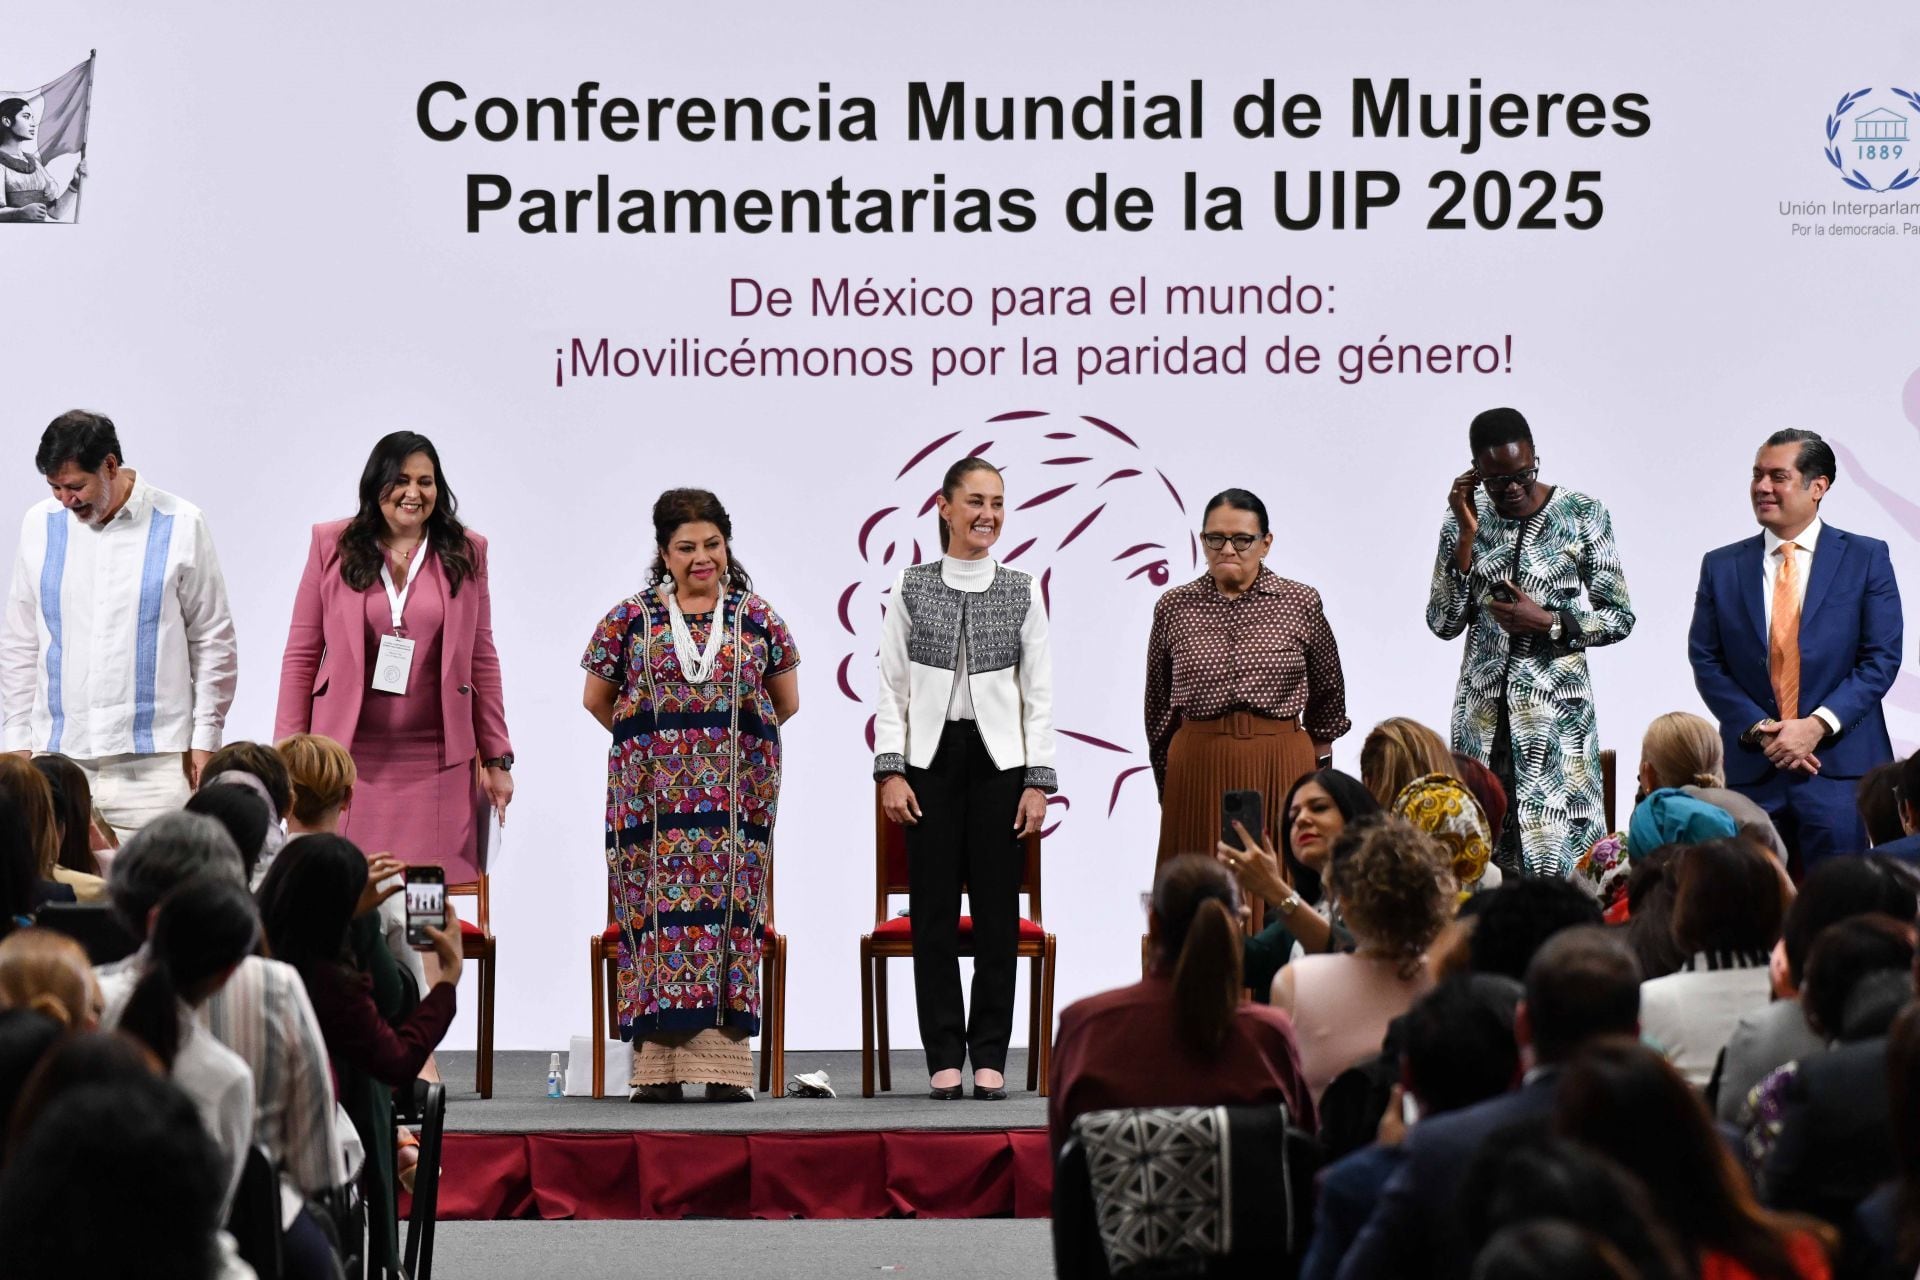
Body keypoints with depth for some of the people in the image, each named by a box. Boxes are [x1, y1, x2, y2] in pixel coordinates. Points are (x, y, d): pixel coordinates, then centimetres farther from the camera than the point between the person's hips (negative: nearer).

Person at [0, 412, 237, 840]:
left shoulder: (180, 526, -1)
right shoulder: (40, 525, 8)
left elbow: (214, 641, 4)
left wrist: (205, 738, 1)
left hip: (151, 760, -2)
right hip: (59, 756, 3)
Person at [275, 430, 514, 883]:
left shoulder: (465, 553, 9)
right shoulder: (332, 545, 6)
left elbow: (482, 661, 11)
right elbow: (301, 655, 7)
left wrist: (497, 758, 8)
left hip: (437, 765, 0)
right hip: (350, 761, 0)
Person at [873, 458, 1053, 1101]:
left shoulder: (1022, 590, 4)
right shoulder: (911, 588, 3)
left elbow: (1039, 692, 4)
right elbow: (891, 687, 3)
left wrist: (1038, 780, -3)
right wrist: (891, 770, -5)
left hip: (1000, 759, 0)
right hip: (932, 759, 0)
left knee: (997, 909, 1)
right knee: (934, 909, 1)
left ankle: (990, 1055, 9)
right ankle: (946, 1056, 8)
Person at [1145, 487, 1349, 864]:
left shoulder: (1301, 603, 2)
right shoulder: (1174, 607, 5)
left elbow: (1328, 693, 15)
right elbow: (1158, 704, 13)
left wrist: (1319, 761, 19)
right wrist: (1166, 775, 16)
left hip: (1282, 765, -1)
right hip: (1199, 767, 1)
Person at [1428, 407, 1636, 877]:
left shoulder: (1582, 516, -4)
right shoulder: (1465, 519, 4)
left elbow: (1620, 618, 0)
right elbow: (1443, 623, -1)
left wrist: (1548, 622, -15)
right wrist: (1467, 537, -9)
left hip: (1556, 712, -3)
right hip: (1483, 714, 3)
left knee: (1559, 845, -6)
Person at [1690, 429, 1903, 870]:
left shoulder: (1866, 558, 4)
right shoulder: (1721, 566, 10)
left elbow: (1882, 658, -2)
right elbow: (1706, 663, 6)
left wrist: (1817, 725, -13)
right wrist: (1758, 731, -8)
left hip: (1840, 765, -2)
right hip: (1750, 769, 2)